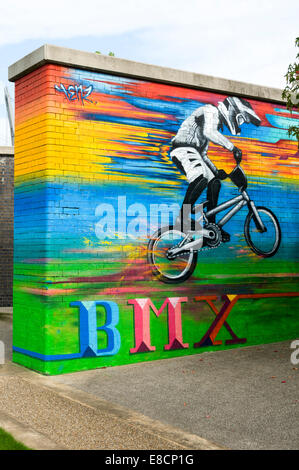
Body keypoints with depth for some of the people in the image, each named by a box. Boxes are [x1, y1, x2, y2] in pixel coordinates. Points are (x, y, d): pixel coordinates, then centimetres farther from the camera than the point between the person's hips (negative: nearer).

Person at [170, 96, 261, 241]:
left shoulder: (216, 123, 27)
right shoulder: (211, 111, -3)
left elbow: (203, 154, 29)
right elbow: (208, 132, -27)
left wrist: (216, 171, 22)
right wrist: (232, 147, -28)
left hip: (192, 153, 10)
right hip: (183, 149, -10)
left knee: (215, 182, 5)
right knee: (201, 179, -31)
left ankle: (210, 225, 7)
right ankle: (182, 218, -26)